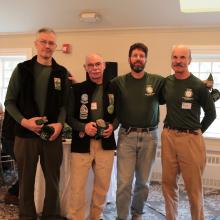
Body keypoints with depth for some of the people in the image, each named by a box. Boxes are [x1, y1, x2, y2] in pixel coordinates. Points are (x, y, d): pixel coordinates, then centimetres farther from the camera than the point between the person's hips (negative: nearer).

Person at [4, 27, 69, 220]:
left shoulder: (62, 73, 6)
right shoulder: (22, 69, 1)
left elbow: (64, 103, 6)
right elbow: (9, 101, 1)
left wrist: (60, 123, -11)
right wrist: (23, 121, -15)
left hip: (53, 135, 2)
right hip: (25, 134, -1)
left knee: (53, 180, 11)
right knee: (26, 181, 9)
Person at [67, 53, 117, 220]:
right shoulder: (77, 89, -2)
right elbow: (69, 116, -1)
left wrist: (113, 126, -7)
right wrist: (83, 127, -18)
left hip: (106, 143, 3)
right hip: (82, 143, -2)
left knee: (103, 185, 14)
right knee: (78, 186, 2)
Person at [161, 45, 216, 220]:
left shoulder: (199, 86, -6)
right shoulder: (166, 82, 5)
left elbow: (211, 114, 3)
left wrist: (196, 133, 7)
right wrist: (170, 131, 12)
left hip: (190, 139, -4)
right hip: (168, 137, 4)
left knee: (194, 187, 4)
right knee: (168, 183, 12)